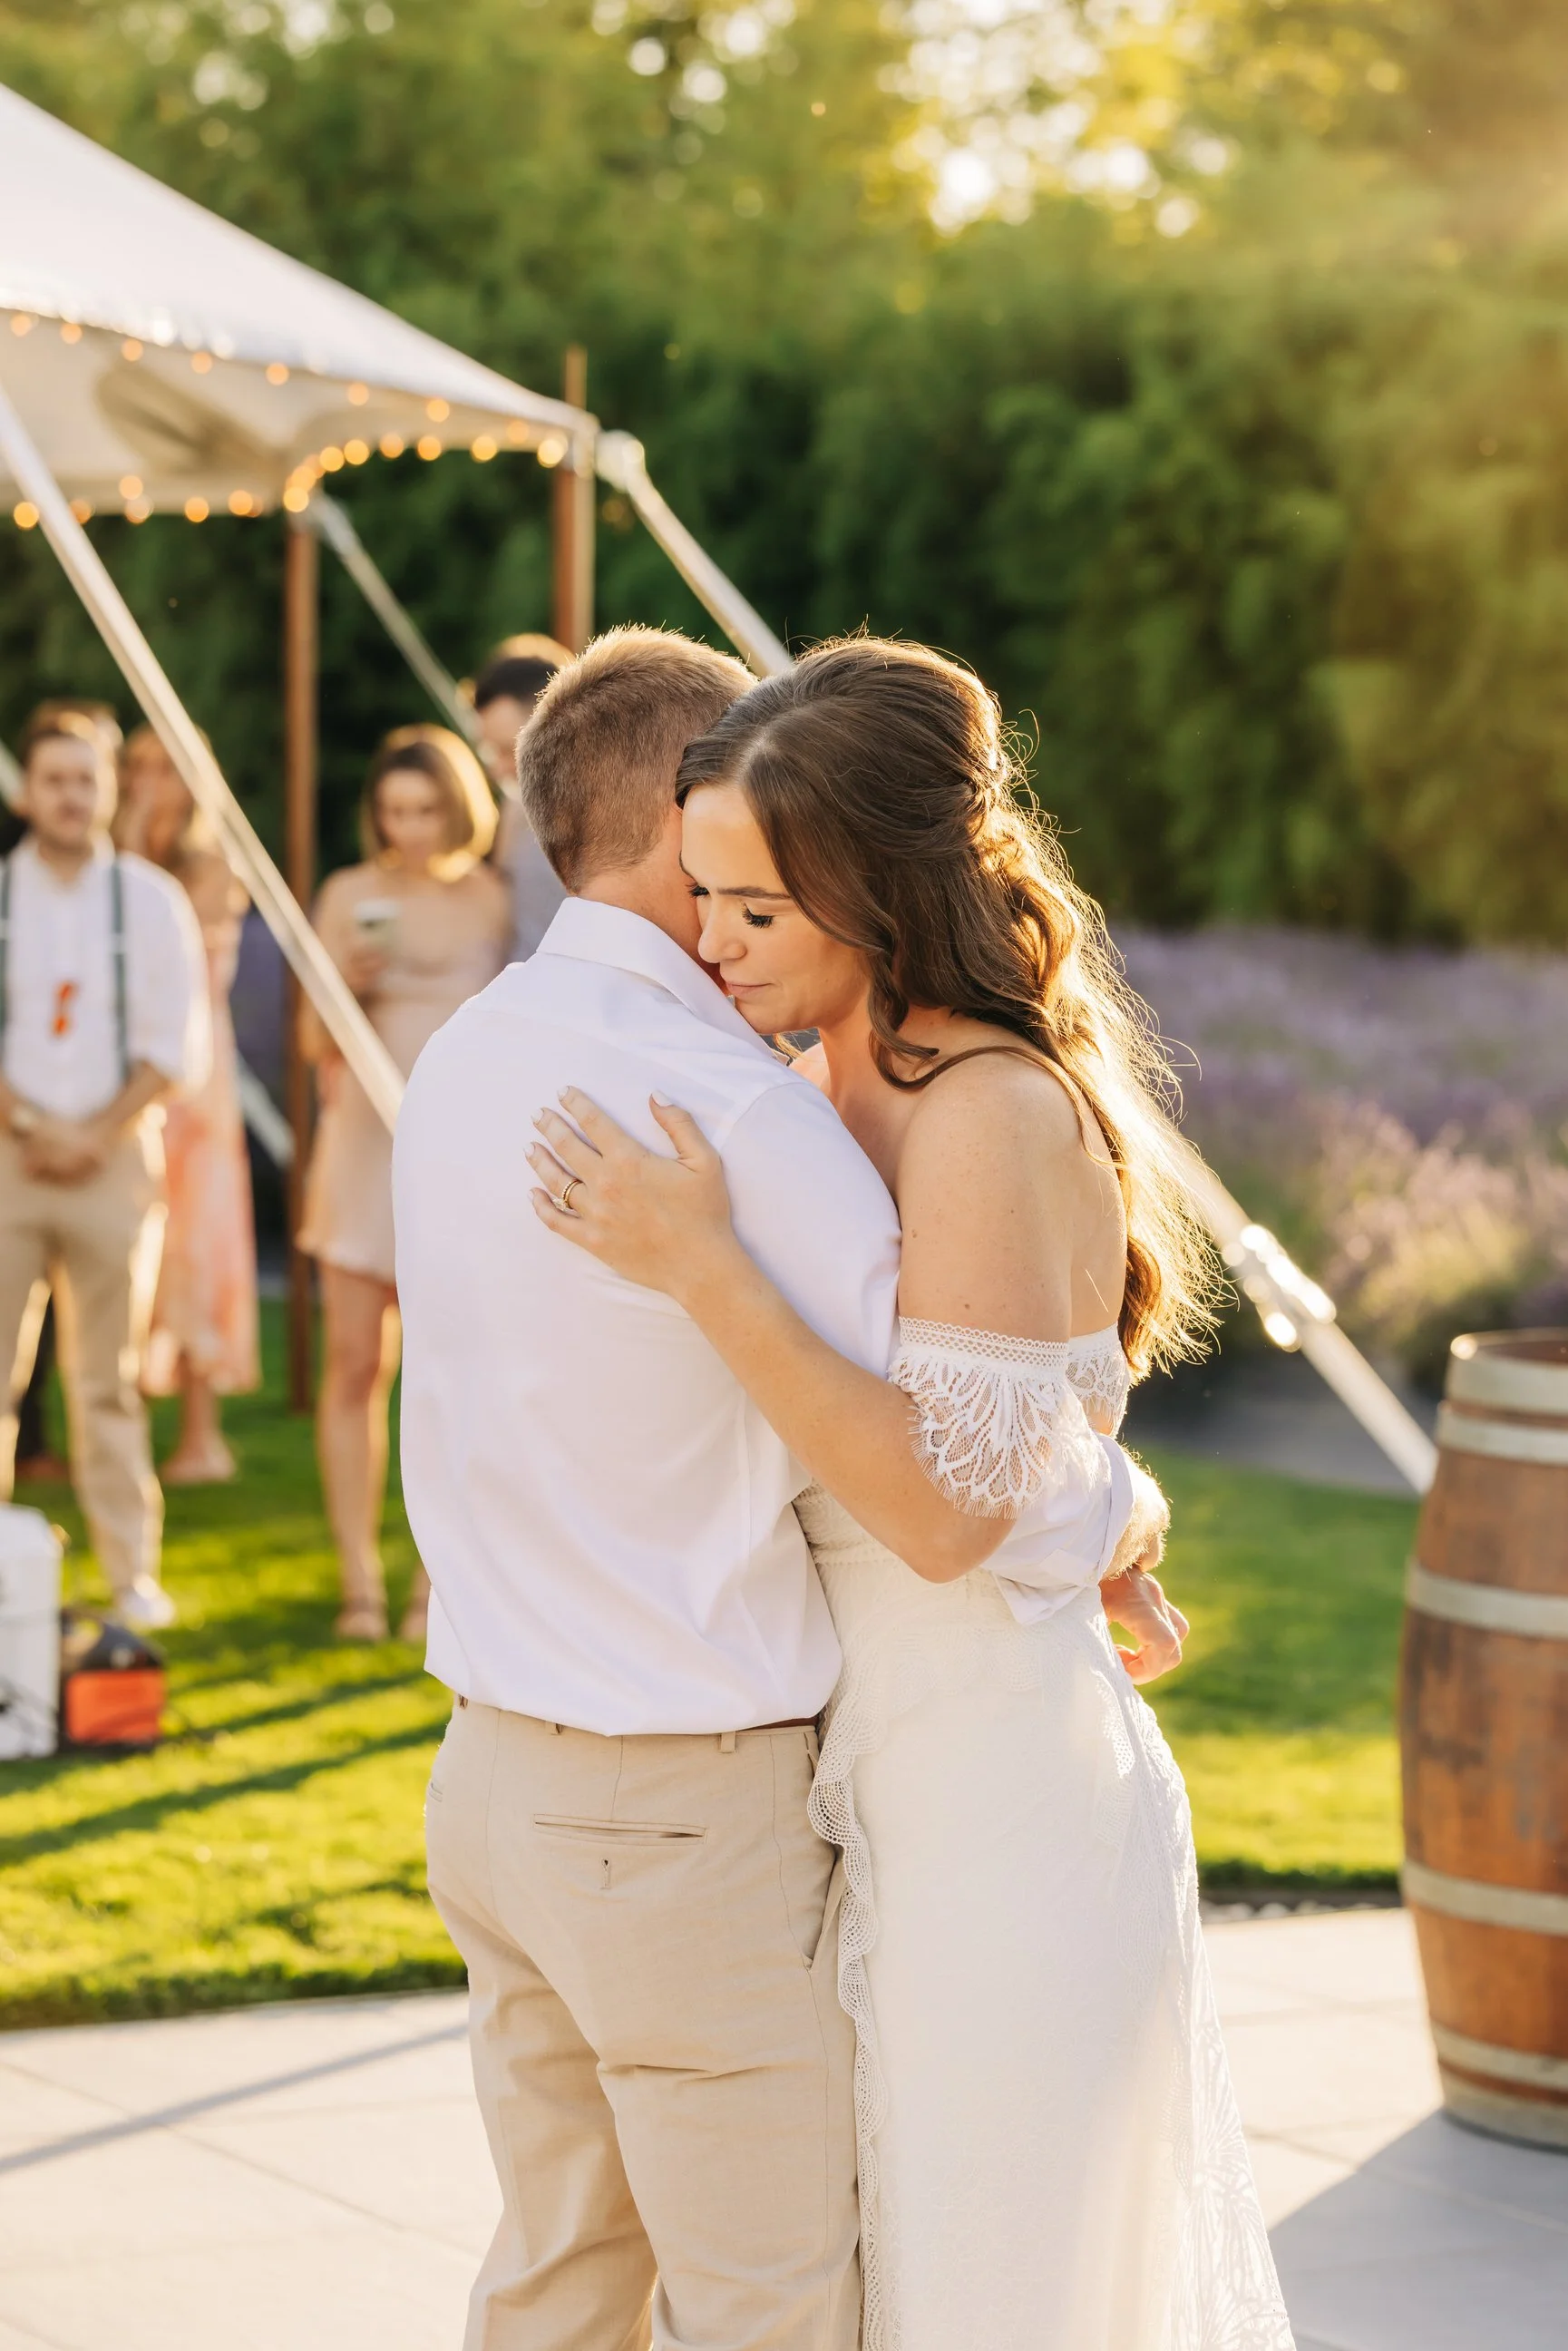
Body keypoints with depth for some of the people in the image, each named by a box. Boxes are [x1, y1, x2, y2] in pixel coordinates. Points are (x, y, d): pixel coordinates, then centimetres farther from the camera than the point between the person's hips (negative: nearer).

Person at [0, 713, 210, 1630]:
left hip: (116, 1155, 0)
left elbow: (178, 1044, 2)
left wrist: (100, 1135, -8)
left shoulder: (151, 900, 5)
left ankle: (134, 1576, 6)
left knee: (110, 1381, 2)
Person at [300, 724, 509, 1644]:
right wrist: (348, 983, -13)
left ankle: (438, 1581, 7)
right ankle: (361, 1580, 4)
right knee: (356, 1365, -1)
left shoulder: (494, 900, 3)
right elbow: (320, 1043, 6)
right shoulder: (351, 896, 4)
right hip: (366, 1143, 1)